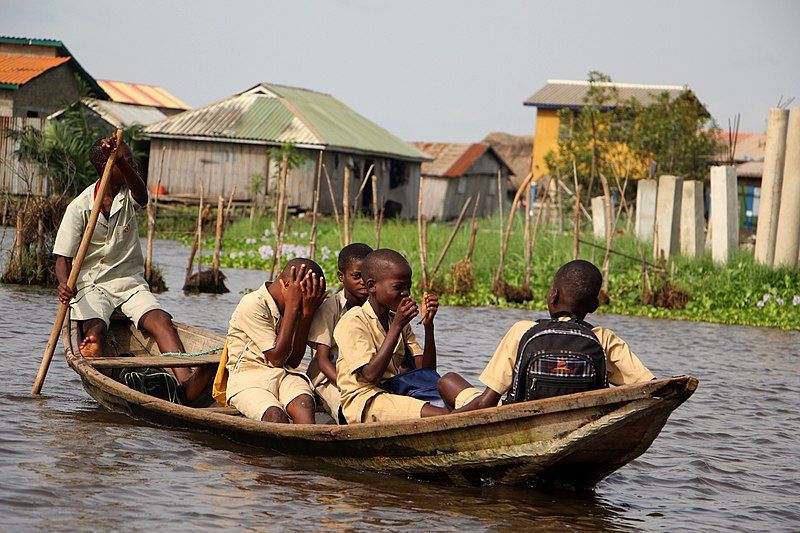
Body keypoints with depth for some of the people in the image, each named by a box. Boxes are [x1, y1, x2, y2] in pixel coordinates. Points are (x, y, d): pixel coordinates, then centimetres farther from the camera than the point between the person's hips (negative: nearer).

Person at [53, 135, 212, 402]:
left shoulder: (128, 196, 4)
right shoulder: (80, 207, -3)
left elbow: (142, 194, -24)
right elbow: (63, 257, -5)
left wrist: (120, 161, -43)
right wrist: (64, 284, -29)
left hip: (131, 282, 1)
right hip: (91, 284, -1)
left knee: (161, 321, -26)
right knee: (95, 330, -31)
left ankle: (186, 382, -45)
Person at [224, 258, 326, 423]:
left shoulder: (291, 308, 12)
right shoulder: (253, 305, -10)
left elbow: (293, 361, 4)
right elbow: (276, 359, -13)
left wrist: (307, 313, -2)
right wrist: (292, 306, -11)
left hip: (284, 374, 5)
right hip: (248, 376, -5)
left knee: (304, 405, -31)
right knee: (276, 416, -35)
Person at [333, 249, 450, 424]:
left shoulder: (397, 320, 18)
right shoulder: (352, 322, -7)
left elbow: (426, 370, 12)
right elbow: (371, 374, -19)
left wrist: (429, 324, 0)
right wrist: (396, 327, -18)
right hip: (363, 403, -8)